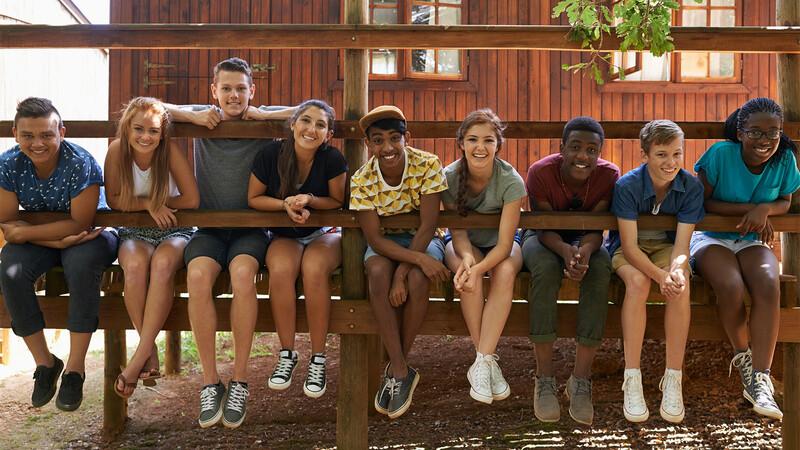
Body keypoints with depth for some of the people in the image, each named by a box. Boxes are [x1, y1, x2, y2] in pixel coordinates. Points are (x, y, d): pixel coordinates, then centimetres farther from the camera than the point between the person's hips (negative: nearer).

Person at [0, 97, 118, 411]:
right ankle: (44, 362, -8)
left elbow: (80, 223, -24)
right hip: (41, 240, 4)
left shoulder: (81, 164, -24)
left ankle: (75, 368, -23)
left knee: (81, 265, -36)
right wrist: (58, 240, -27)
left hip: (90, 236, -4)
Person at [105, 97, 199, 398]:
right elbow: (114, 200, -4)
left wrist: (153, 201, -9)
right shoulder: (117, 150, -9)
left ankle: (139, 356, -33)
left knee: (163, 262, -36)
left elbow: (191, 200, -15)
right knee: (135, 265, -34)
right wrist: (149, 204, -18)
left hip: (175, 231, -1)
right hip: (134, 233, 2)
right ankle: (151, 351, -24)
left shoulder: (170, 151, -14)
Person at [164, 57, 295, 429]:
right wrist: (193, 116, -10)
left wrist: (263, 115, -10)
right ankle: (210, 382, -19)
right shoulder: (204, 118, 7)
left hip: (250, 227, -1)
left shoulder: (263, 123, 2)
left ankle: (239, 380, -20)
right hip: (209, 227, 1)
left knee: (242, 272, -33)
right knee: (198, 275, -30)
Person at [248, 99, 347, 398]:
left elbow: (339, 202, -3)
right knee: (281, 269, -33)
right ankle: (287, 354, -15)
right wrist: (286, 205, -19)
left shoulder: (332, 159, -15)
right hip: (284, 235, 1)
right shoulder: (271, 154, -12)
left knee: (314, 269, -35)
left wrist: (309, 200, -22)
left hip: (324, 233, -1)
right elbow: (253, 198, -2)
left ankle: (318, 359, -20)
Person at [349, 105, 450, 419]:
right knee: (378, 271, -33)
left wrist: (402, 274, -30)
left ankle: (396, 367, -11)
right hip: (385, 242, 1)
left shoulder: (428, 166, -21)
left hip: (422, 239, -1)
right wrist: (418, 259, -35)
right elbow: (374, 237, -20)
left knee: (417, 279, -33)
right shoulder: (362, 180, -18)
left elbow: (427, 226, -21)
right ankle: (401, 371, -24)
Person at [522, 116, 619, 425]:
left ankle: (581, 379, -26)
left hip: (585, 239, 2)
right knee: (546, 269, -36)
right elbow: (545, 227, -23)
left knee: (601, 270, -32)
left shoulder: (609, 176, -18)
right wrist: (565, 250, -45)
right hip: (544, 237, -1)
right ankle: (544, 380, -30)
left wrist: (585, 250, -44)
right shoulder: (540, 173, -23)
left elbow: (596, 228, -20)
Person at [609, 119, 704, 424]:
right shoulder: (627, 186, -22)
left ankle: (673, 379, -22)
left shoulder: (692, 187, -15)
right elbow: (629, 246, -23)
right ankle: (632, 380, -28)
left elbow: (681, 244, -18)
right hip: (629, 249, -2)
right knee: (638, 282, -35)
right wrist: (660, 275, -40)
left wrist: (676, 269, -41)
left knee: (681, 285, -31)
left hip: (667, 247, 2)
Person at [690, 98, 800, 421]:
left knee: (769, 285, -30)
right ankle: (743, 358, -4)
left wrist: (765, 209, -16)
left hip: (751, 241, 3)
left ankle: (759, 379, -28)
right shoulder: (721, 153, -15)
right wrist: (748, 208, -21)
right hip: (711, 238, -3)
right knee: (731, 287, -34)